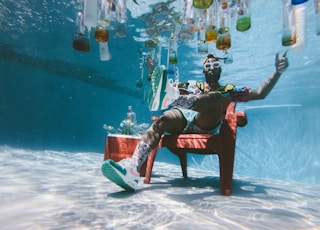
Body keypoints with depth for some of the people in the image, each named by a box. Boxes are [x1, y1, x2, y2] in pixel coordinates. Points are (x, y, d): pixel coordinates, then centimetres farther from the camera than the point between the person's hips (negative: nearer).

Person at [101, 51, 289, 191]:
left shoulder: (228, 90, 28)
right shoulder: (192, 85, 34)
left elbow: (260, 94, 19)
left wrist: (277, 72, 8)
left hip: (207, 124, -1)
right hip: (182, 117, 1)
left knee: (215, 97, -29)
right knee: (162, 119, -33)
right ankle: (133, 167, -53)